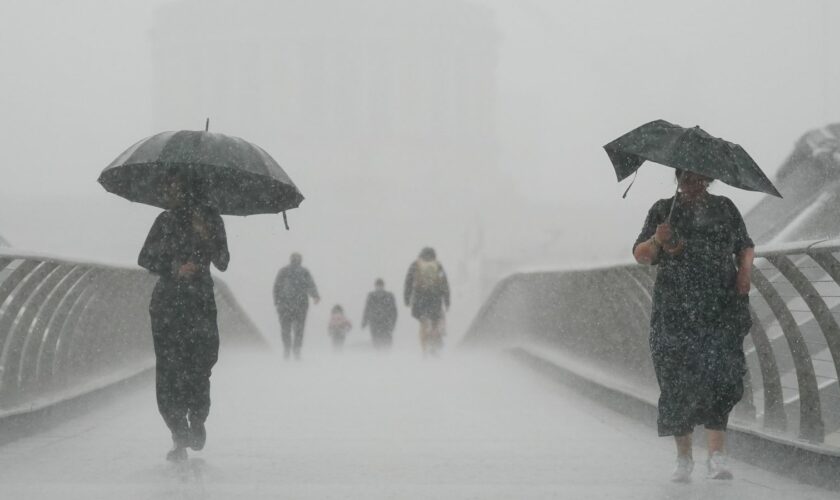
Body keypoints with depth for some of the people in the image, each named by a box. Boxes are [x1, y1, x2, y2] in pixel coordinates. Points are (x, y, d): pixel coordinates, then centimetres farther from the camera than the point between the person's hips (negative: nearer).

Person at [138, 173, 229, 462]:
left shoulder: (209, 220, 7)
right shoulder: (166, 221, 13)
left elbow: (222, 263, 2)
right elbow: (145, 259, 8)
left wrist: (206, 238, -14)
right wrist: (174, 270, -7)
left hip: (199, 301, -1)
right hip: (167, 303, 1)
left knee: (198, 367, -9)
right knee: (169, 369, -9)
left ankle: (197, 423, 14)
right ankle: (179, 436, -6)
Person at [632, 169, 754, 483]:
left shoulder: (724, 208, 13)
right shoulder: (663, 210, 9)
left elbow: (745, 246, 21)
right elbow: (641, 256, 6)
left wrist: (744, 272, 0)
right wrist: (656, 241, -15)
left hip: (722, 311, 0)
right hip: (675, 312, 0)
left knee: (719, 375, -14)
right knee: (678, 382, -2)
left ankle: (716, 456, -16)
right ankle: (684, 458, 8)